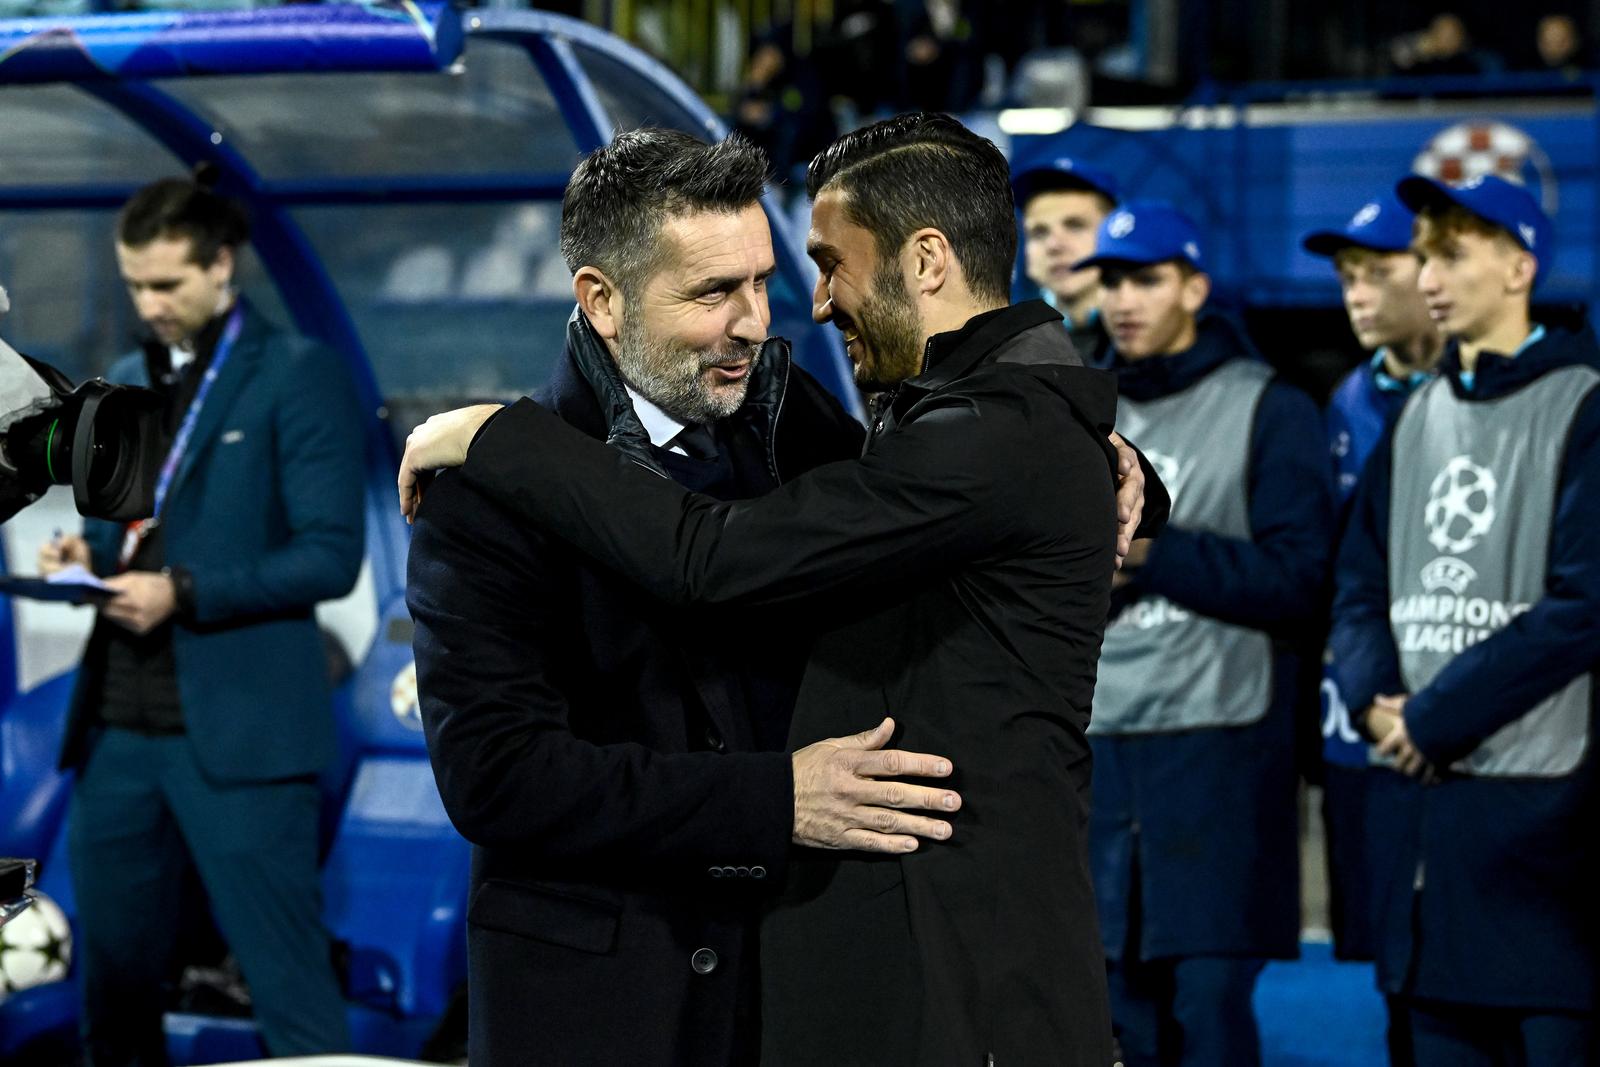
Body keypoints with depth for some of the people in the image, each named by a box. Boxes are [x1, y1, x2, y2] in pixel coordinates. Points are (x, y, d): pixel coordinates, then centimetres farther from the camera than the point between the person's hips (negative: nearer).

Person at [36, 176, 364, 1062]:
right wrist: (88, 551, 3)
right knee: (113, 979, 10)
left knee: (286, 981, -5)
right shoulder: (127, 381, 17)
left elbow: (329, 557, -9)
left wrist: (184, 593, -18)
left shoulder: (297, 376, -3)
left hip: (237, 731, -6)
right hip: (117, 724, 6)